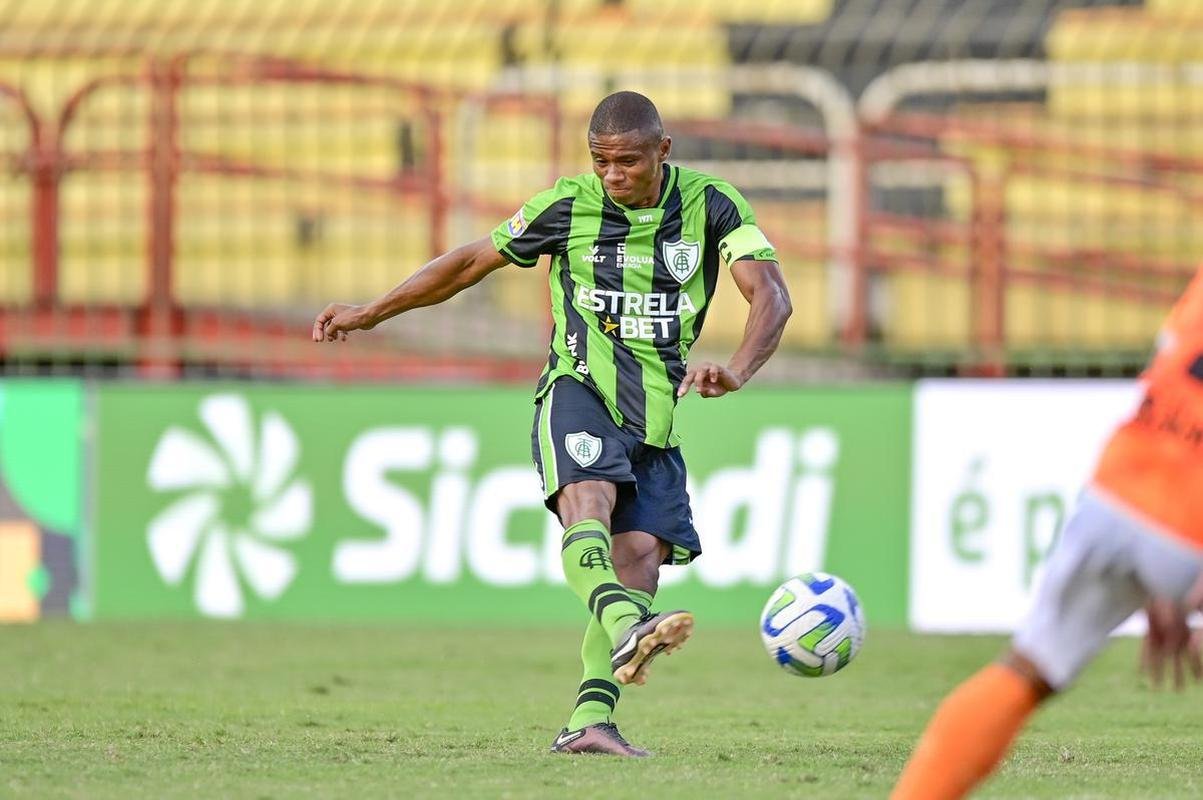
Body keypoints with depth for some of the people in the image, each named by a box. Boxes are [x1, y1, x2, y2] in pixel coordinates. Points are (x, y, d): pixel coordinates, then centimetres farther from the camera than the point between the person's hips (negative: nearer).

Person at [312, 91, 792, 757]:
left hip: (655, 413, 2)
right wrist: (370, 313, 17)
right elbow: (472, 263, 13)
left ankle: (589, 721, -16)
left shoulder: (711, 206, 0)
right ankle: (626, 629, -58)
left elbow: (771, 295, -11)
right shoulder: (569, 206, 1)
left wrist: (736, 370, -32)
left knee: (640, 556, -13)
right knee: (589, 500, -32)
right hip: (579, 387, -2)